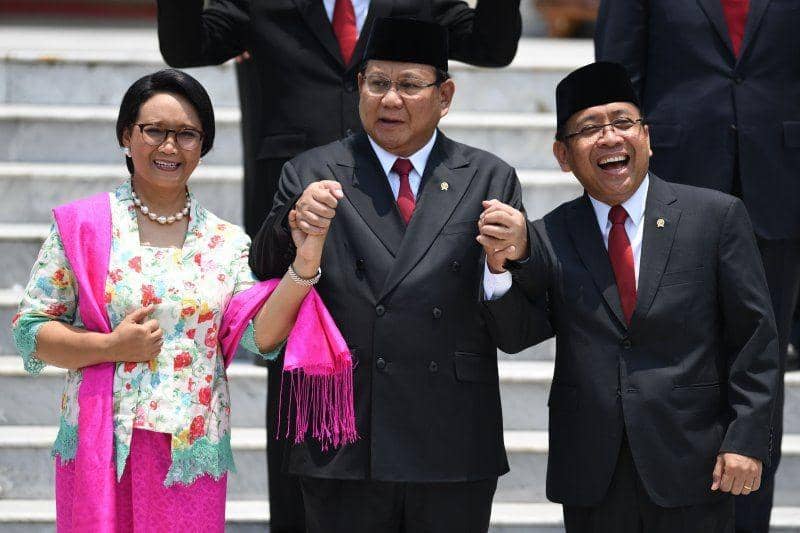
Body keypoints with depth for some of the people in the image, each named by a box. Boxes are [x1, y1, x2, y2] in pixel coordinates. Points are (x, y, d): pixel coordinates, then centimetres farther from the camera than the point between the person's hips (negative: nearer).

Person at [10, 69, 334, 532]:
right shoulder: (83, 227, 2)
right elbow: (30, 332, 1)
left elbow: (262, 336, -5)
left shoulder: (227, 244, 8)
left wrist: (305, 264, -19)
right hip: (101, 445, -2)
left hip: (192, 454, 2)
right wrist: (111, 346, -13)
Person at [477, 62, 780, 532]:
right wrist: (507, 262, -23)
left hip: (693, 467, -2)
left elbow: (754, 338, -1)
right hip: (592, 475, 2)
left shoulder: (718, 217, 0)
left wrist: (747, 439, -7)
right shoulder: (550, 238, 5)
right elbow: (520, 333, -6)